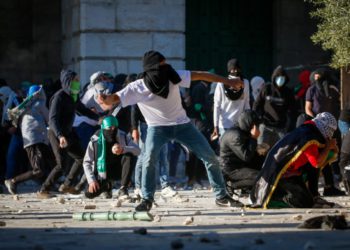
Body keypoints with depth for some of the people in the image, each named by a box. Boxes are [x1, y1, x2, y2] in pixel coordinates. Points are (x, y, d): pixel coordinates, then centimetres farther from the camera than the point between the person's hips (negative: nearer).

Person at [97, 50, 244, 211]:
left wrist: (227, 81, -11)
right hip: (157, 127, -2)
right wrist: (106, 100, -56)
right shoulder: (136, 88, -22)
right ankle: (147, 199, -10)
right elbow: (116, 98, -30)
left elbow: (199, 75, -13)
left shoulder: (173, 77, -19)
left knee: (209, 156, 1)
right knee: (149, 159, -26)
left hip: (182, 124, 2)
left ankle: (221, 196, 15)